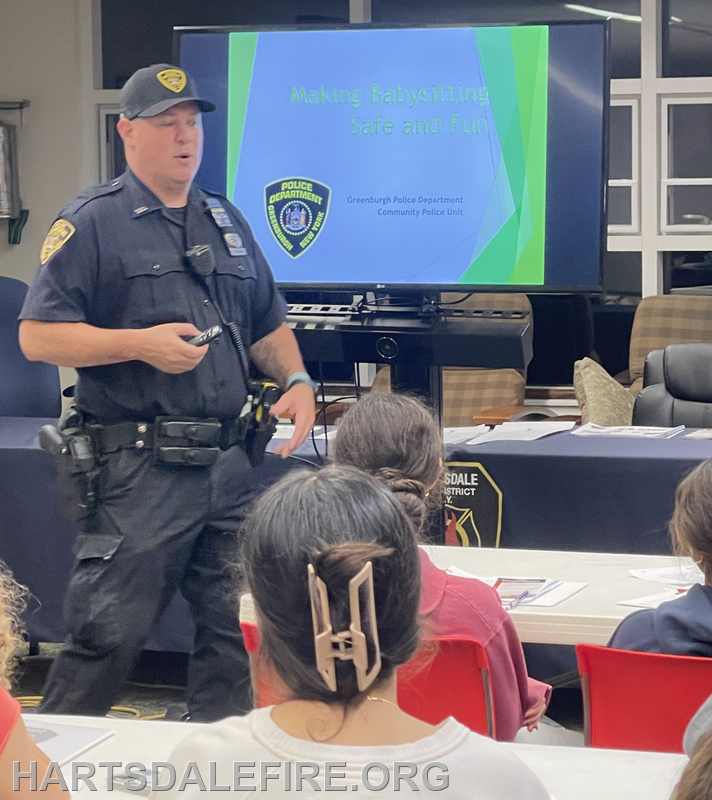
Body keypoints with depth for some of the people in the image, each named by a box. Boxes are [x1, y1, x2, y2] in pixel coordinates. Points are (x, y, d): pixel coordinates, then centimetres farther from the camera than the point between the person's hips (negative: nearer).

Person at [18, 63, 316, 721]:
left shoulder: (227, 222, 18)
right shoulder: (93, 223, -3)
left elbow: (268, 327, 24)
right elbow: (38, 335, -9)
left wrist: (296, 381, 5)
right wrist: (140, 344, -17)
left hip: (228, 466, 6)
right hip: (139, 469, -6)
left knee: (238, 632, 9)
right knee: (109, 636, -4)